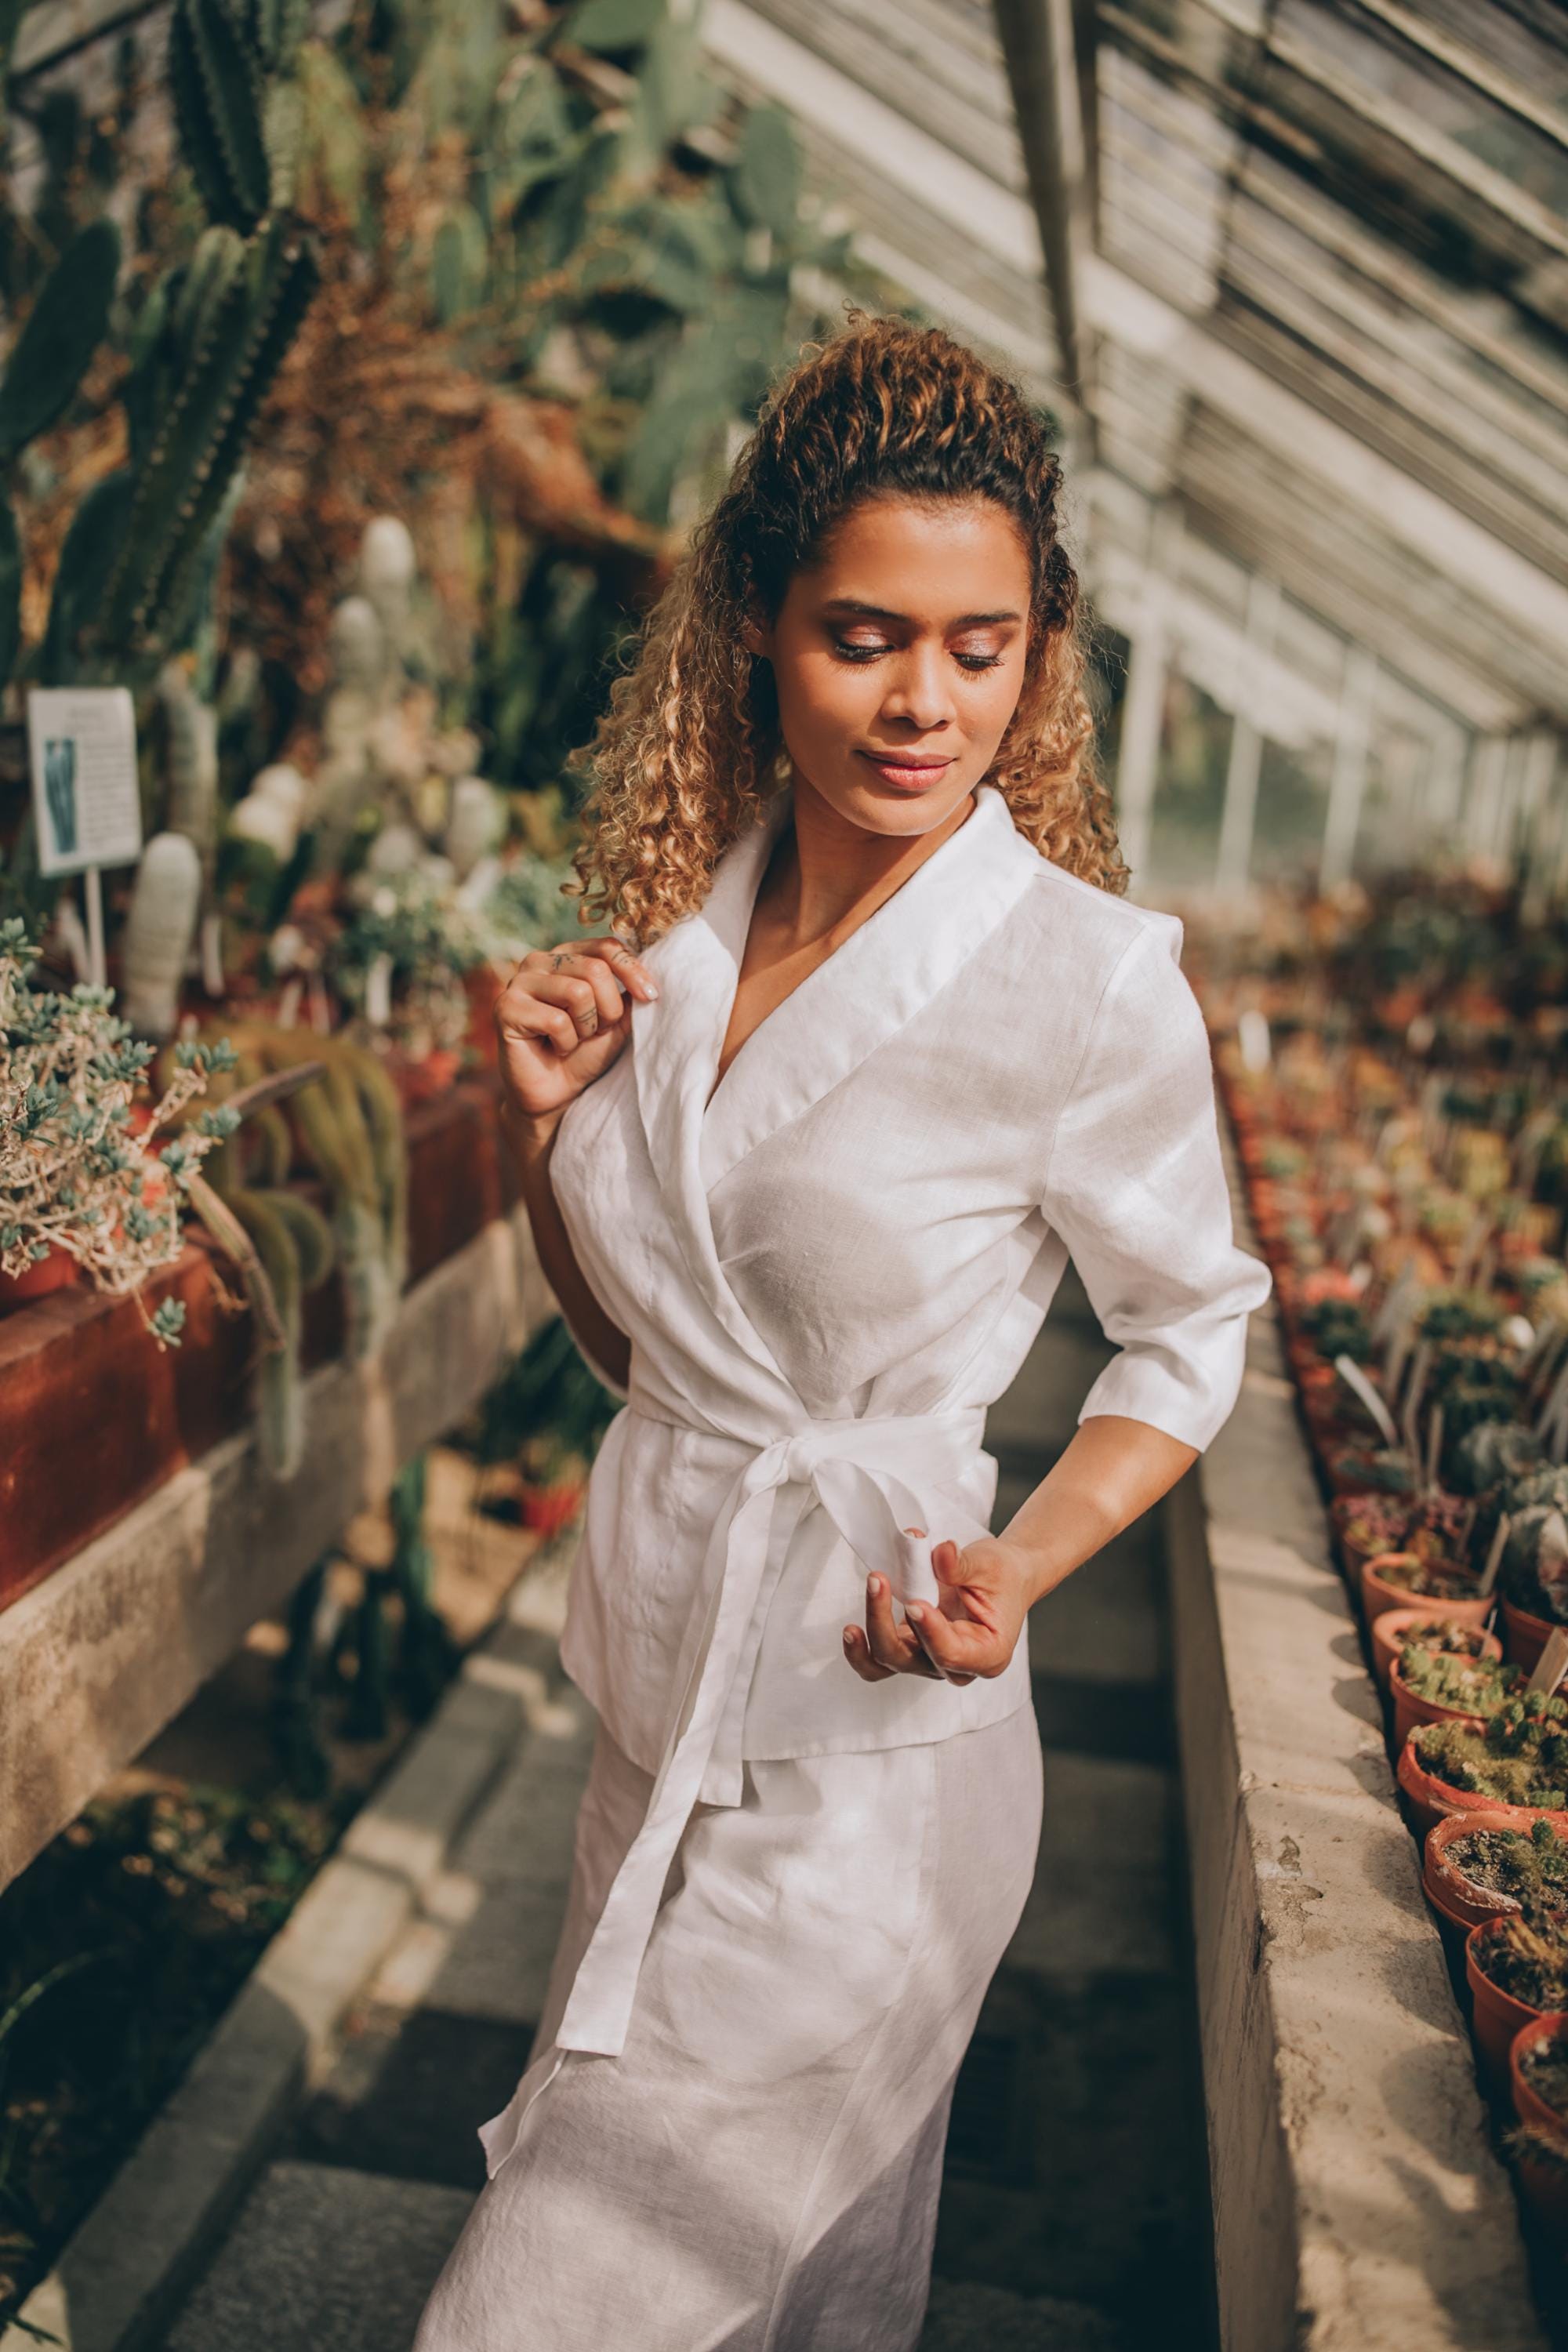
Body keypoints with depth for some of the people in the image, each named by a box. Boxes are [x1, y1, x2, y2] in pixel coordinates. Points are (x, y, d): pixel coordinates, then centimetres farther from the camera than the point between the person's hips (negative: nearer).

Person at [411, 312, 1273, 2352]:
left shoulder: (1091, 979, -17)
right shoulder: (675, 923, -1)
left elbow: (1194, 1328, -2)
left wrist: (1018, 1569, -17)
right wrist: (545, 1118, -8)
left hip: (868, 1734, -5)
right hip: (662, 1686, 5)